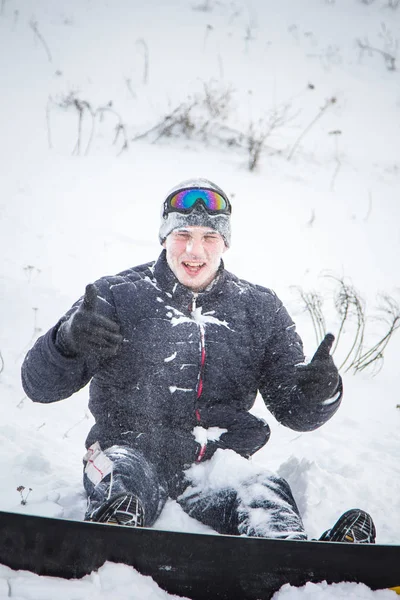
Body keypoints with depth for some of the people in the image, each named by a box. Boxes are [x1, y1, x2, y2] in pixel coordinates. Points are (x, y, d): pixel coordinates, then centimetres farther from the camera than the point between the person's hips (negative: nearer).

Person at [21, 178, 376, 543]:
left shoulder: (261, 311, 14)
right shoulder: (116, 296, 6)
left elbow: (294, 411, 15)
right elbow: (39, 385, 1)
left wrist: (320, 393, -10)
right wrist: (67, 341, -22)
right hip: (130, 448, -1)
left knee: (268, 497, -31)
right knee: (122, 478, -36)